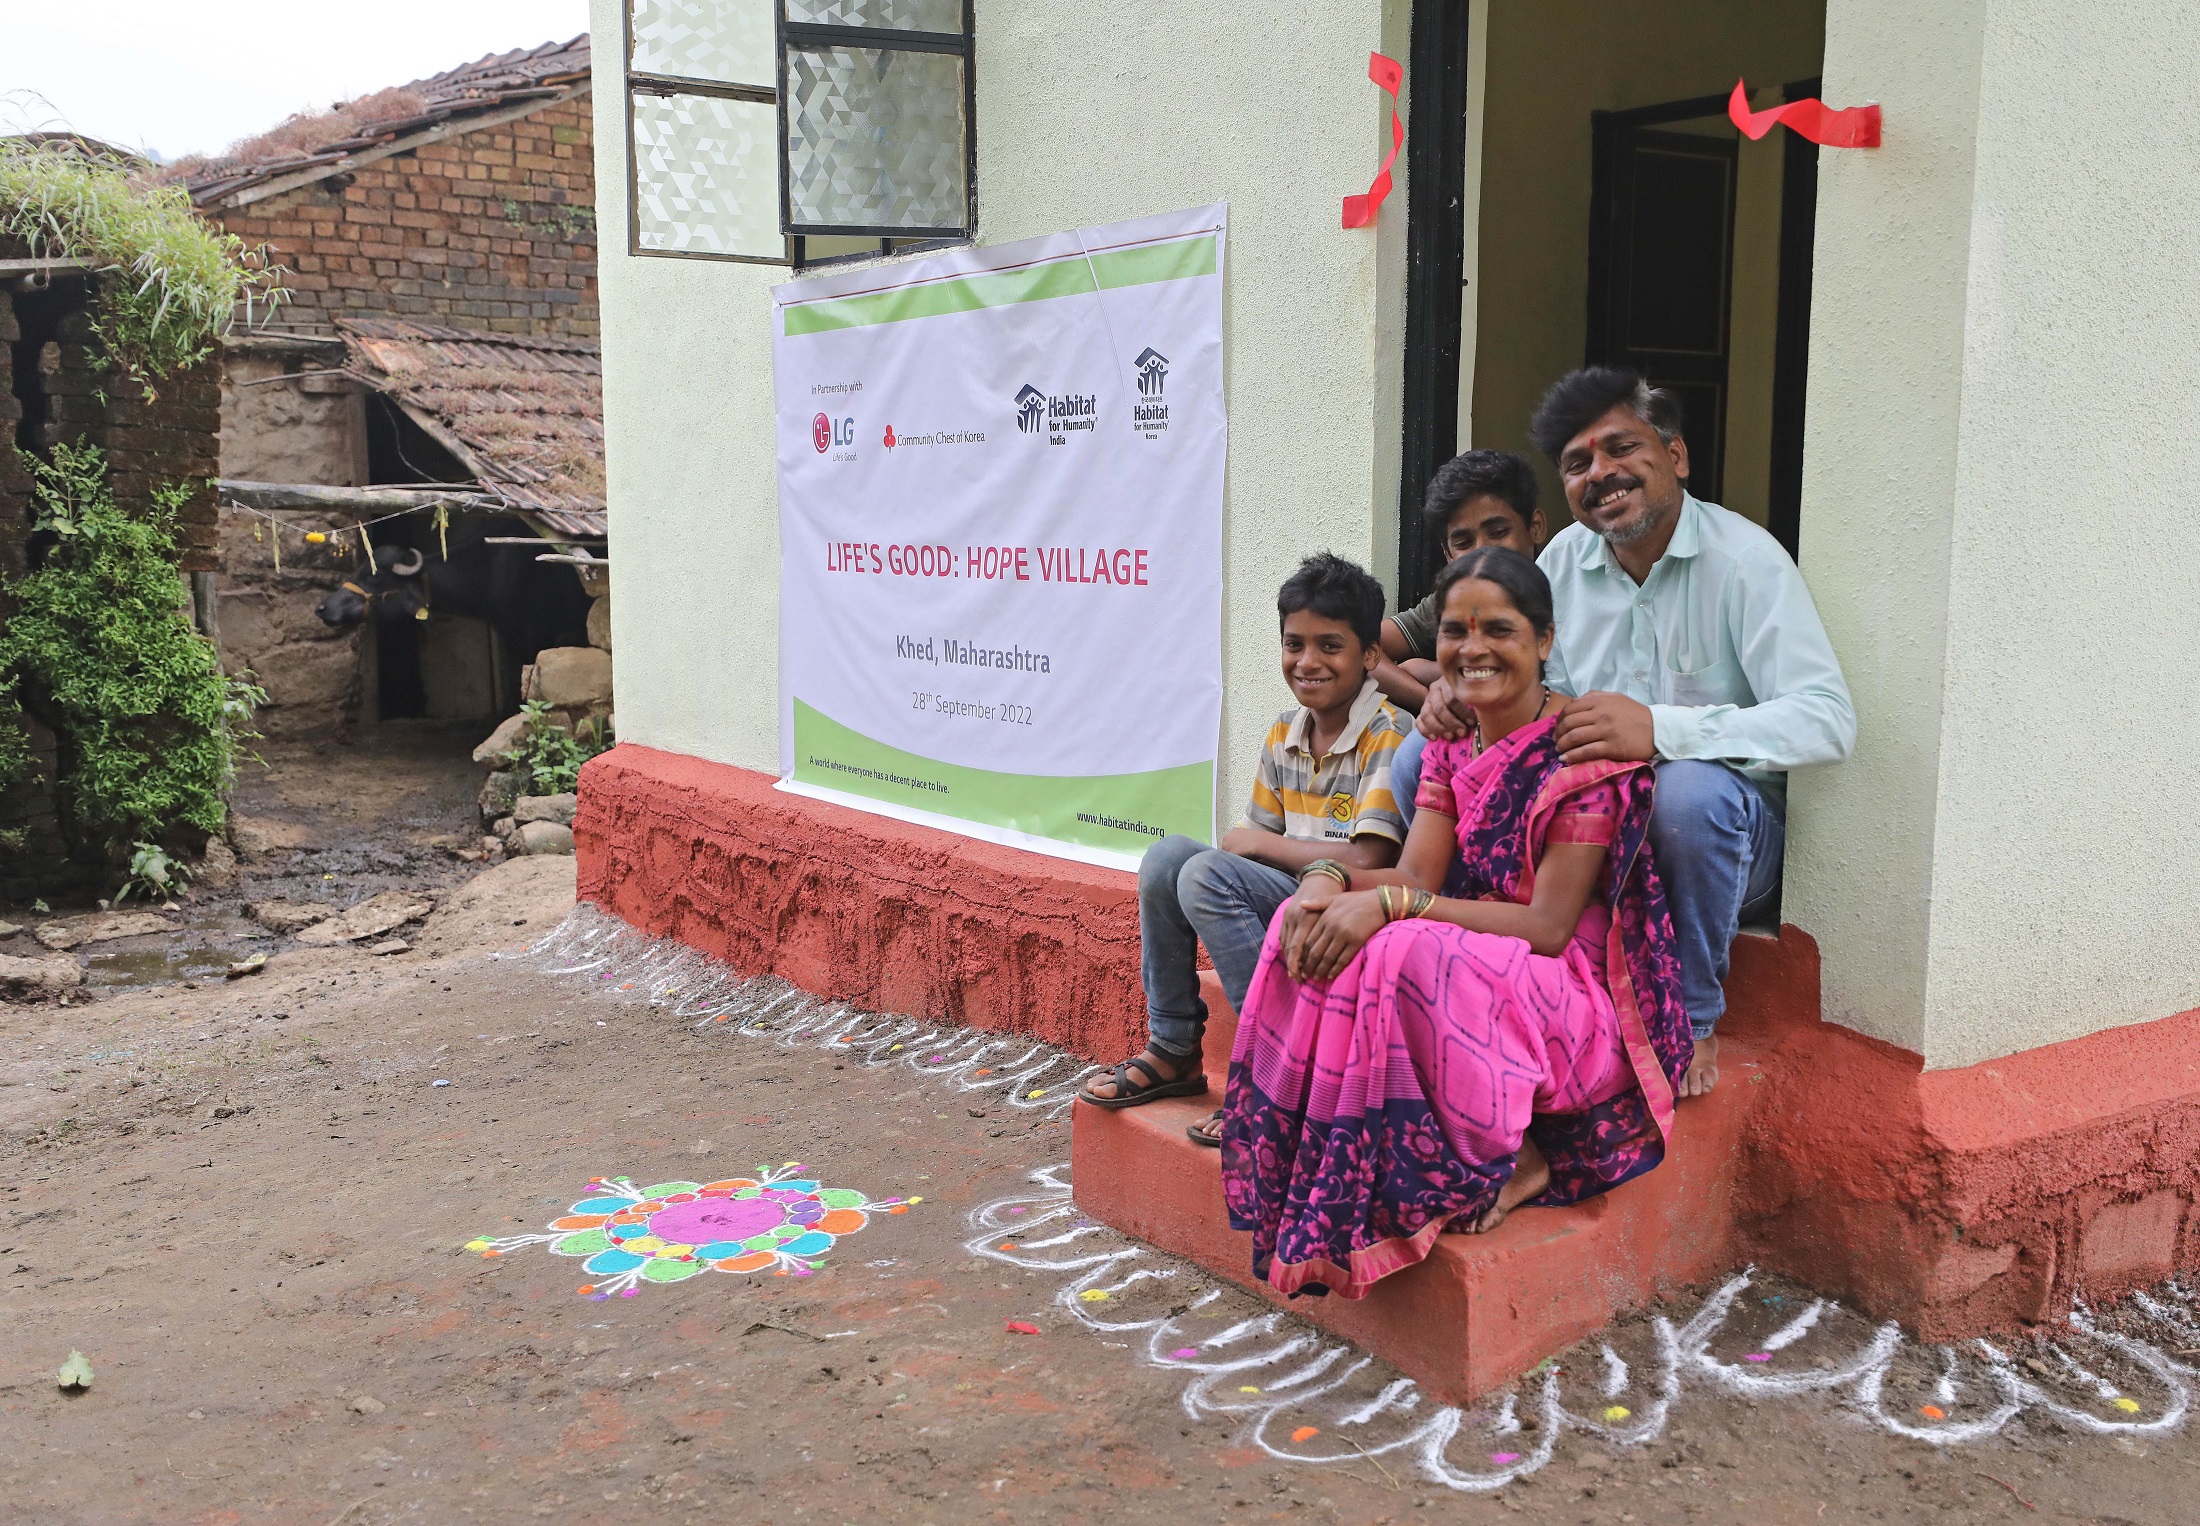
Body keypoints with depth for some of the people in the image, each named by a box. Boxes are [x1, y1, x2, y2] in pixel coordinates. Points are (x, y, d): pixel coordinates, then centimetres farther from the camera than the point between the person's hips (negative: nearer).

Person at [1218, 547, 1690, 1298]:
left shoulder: (1584, 750, -16)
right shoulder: (1453, 745, 8)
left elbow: (1547, 927, -20)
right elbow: (1415, 877, 1)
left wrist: (1389, 906, -28)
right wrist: (1329, 879, -22)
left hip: (1582, 999, -7)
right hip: (1469, 972, 7)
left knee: (1405, 956, -33)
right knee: (1320, 929, -12)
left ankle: (1512, 1159, -11)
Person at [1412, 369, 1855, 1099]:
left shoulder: (1744, 559, -13)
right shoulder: (1565, 559, 5)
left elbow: (1829, 718, -24)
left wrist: (1660, 728, -38)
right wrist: (1463, 696, -13)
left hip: (1729, 835, -5)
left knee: (1689, 789, -39)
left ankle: (1693, 1020, -13)